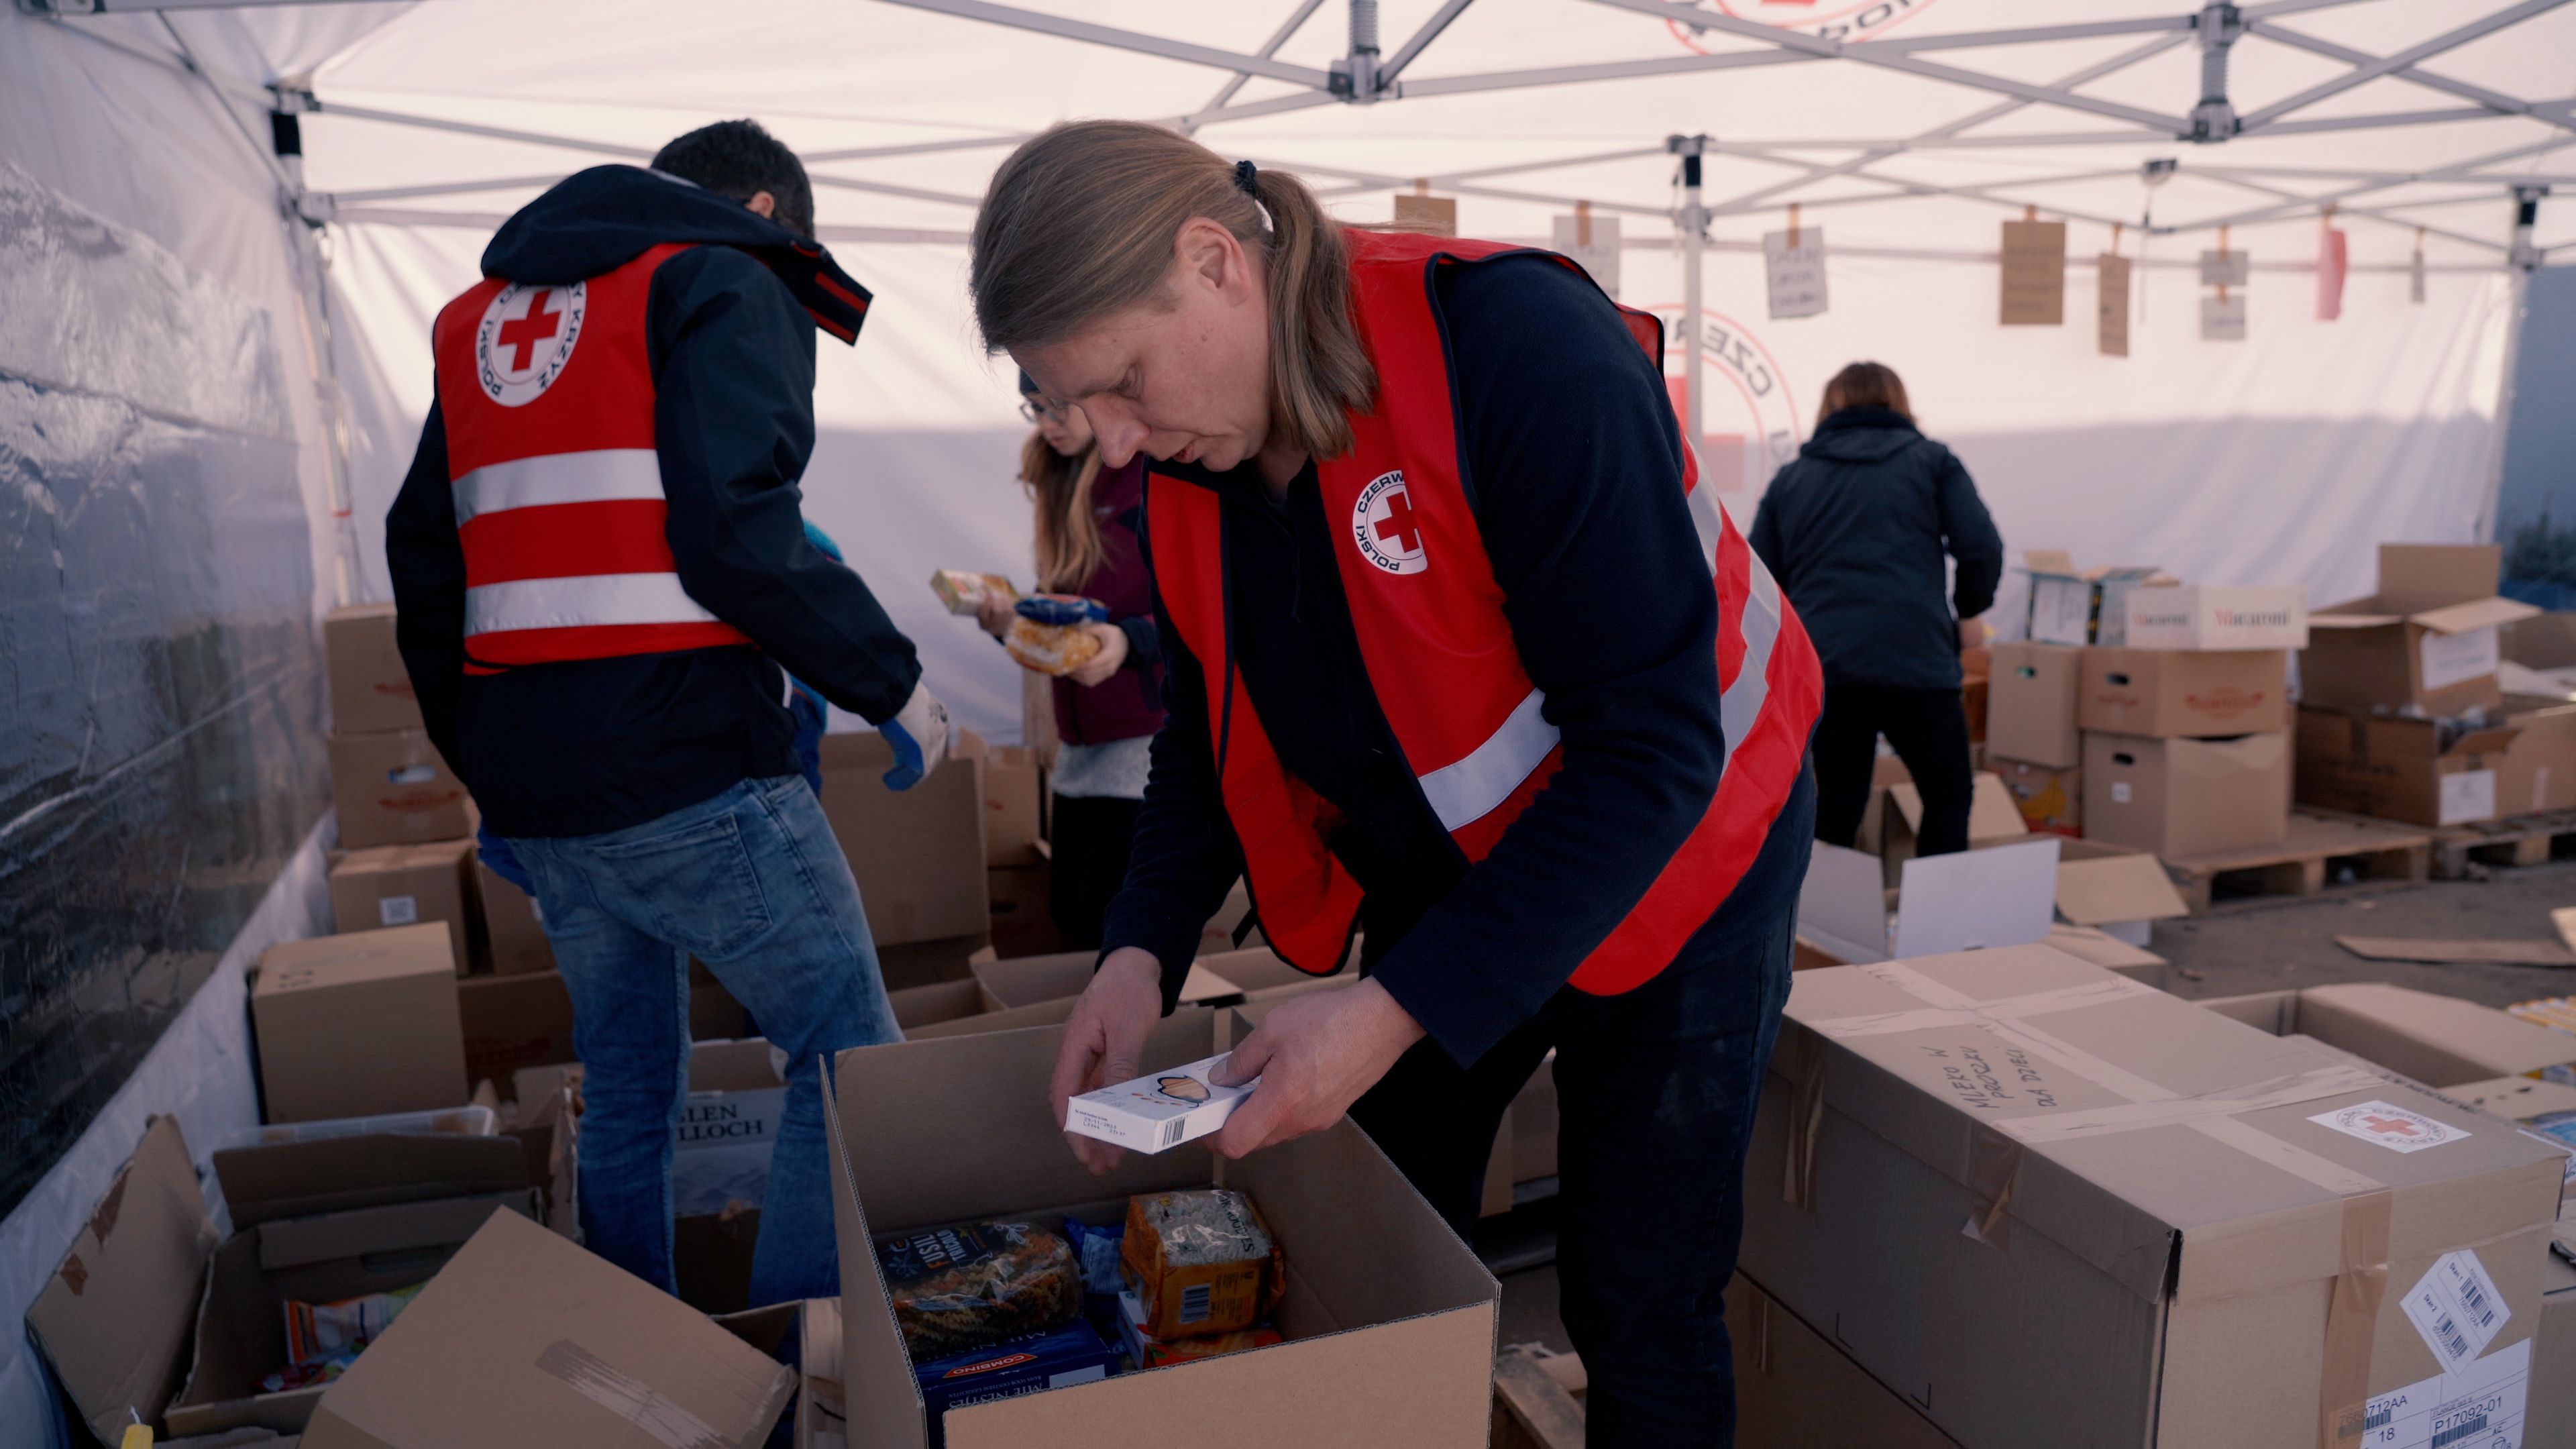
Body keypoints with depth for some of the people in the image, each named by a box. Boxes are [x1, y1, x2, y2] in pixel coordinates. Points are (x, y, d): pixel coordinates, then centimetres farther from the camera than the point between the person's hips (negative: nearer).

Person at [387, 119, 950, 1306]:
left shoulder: (478, 316, 22)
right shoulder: (728, 285, -1)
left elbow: (424, 563, 21)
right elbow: (737, 534, -17)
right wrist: (896, 687, -8)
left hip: (526, 785, 8)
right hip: (688, 772, -8)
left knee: (625, 1086, 19)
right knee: (846, 1059, 3)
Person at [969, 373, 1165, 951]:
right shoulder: (1064, 484, 15)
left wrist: (1128, 640, -30)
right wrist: (1015, 619, 1)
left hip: (1146, 728, -8)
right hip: (1080, 735, 8)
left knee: (1105, 923, -8)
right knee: (1068, 911, 11)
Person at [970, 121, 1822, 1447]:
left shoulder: (1522, 348, -30)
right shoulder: (1190, 465, -9)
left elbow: (1651, 749, -31)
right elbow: (1208, 732, 4)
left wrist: (1400, 1010, -33)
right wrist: (1143, 949, -12)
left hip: (1672, 860, -5)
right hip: (1437, 885, 6)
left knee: (1640, 1315, 6)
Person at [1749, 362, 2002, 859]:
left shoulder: (1790, 476, 19)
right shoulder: (1931, 460, 13)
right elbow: (1982, 548, 0)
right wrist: (1970, 611, 17)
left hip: (1817, 666, 3)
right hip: (1913, 658, -2)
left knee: (1834, 815, 10)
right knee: (1949, 796, 14)